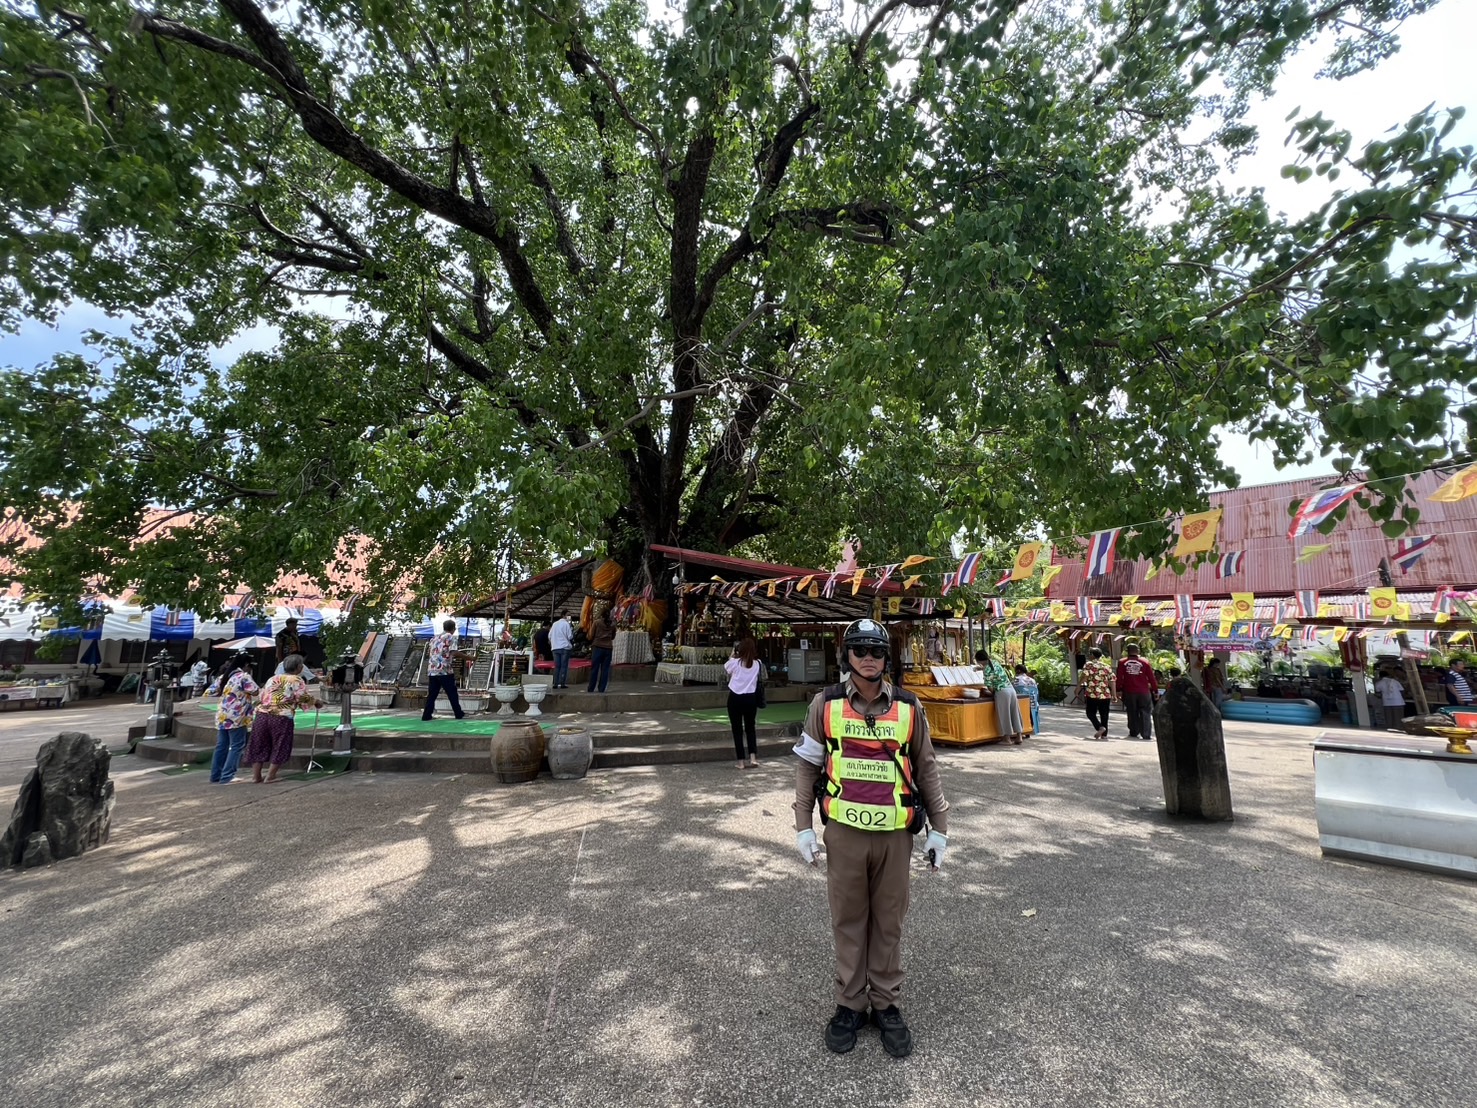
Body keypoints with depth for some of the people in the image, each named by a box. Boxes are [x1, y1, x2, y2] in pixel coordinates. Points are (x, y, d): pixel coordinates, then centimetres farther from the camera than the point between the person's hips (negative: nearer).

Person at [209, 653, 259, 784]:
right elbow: (256, 692, -15)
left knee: (221, 746, 13)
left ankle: (215, 776, 18)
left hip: (222, 716, 9)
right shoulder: (244, 676, -11)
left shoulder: (226, 676, 15)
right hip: (236, 717, -9)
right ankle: (227, 776, -4)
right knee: (237, 746, -2)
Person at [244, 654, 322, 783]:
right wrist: (317, 702, 5)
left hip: (262, 714, 6)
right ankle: (271, 776, 10)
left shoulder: (273, 678, 19)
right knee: (280, 747, 8)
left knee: (259, 746, 14)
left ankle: (256, 776, 19)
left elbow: (261, 697, 20)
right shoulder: (297, 680, 0)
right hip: (282, 718, -6)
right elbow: (304, 697, -10)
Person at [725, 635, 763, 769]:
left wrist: (732, 654, 24)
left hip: (735, 698, -2)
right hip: (751, 698, 2)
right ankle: (753, 757, 6)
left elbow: (726, 667, 12)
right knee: (750, 727, 17)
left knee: (737, 729, 7)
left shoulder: (735, 662, -10)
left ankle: (741, 762, 9)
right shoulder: (757, 664, -2)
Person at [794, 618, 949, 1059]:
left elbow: (927, 770, 6)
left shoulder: (908, 707, -2)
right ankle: (849, 1004, 33)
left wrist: (938, 828, 7)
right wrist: (803, 825, 0)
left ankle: (887, 1005, 35)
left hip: (895, 833, 1)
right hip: (844, 831, 0)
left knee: (889, 922, 15)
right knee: (848, 920, 14)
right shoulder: (825, 704, -5)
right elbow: (807, 767, 1)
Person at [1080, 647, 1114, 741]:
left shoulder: (1089, 665, -3)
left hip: (1092, 694, -5)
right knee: (1104, 715, 9)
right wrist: (1113, 695, 14)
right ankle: (1104, 735, 9)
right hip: (1106, 694, 5)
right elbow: (1111, 681, 10)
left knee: (1091, 713, 5)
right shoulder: (1107, 666, 13)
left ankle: (1099, 727, -17)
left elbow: (1083, 678, -14)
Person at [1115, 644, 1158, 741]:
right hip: (1144, 692, 0)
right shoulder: (1144, 662, 0)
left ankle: (1134, 733, 18)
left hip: (1129, 692, 0)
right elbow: (1151, 678, 1)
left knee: (1132, 713, 13)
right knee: (1145, 713, 5)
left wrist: (1119, 690, 4)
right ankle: (1146, 734, -1)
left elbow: (1119, 678, -2)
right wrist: (1155, 690, 9)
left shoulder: (1122, 662, -1)